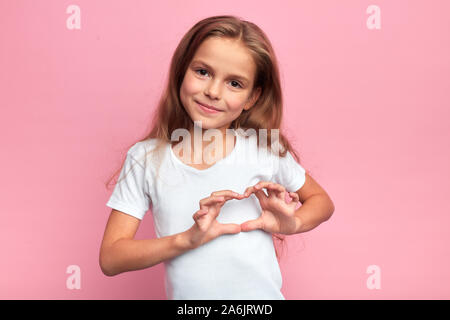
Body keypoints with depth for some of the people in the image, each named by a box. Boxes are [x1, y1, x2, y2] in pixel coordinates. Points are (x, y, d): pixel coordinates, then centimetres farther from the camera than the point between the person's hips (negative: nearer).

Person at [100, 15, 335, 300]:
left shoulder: (267, 150, -7)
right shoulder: (145, 158, -8)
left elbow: (322, 201, 9)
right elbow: (110, 259, -9)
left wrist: (292, 223, -11)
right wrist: (187, 239, -22)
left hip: (263, 295, 0)